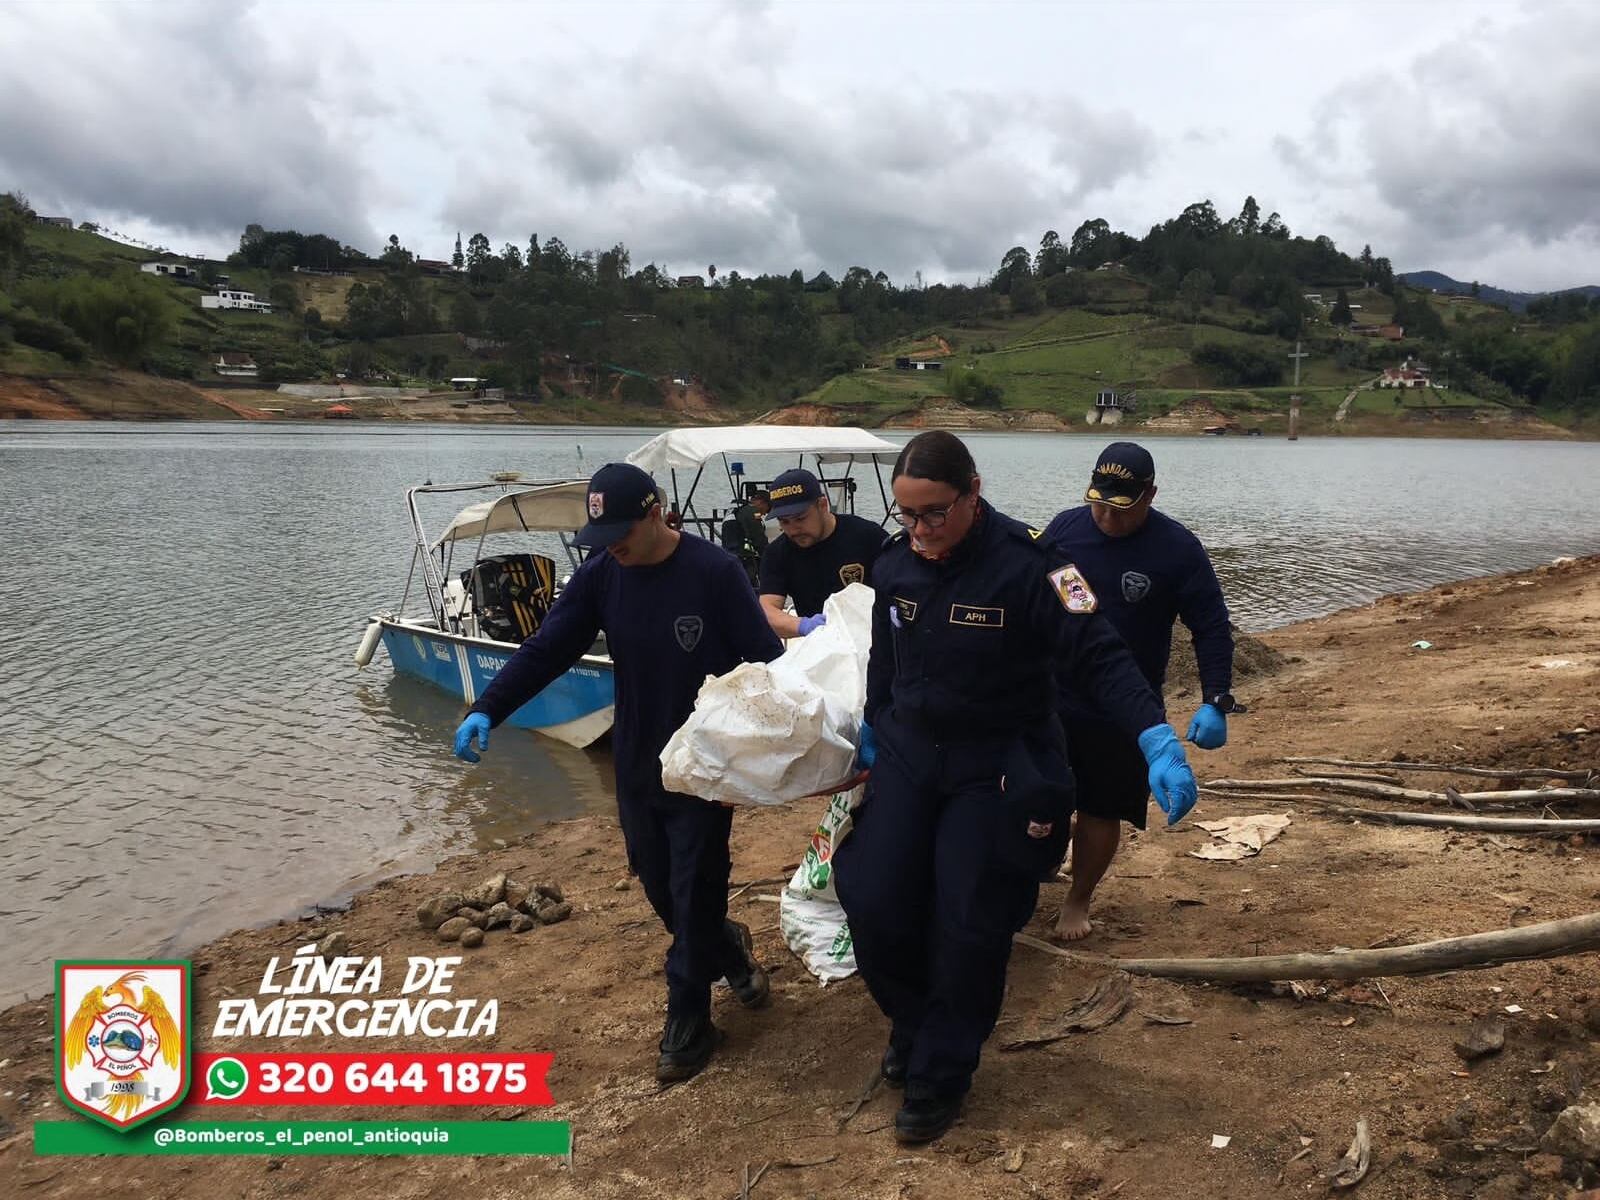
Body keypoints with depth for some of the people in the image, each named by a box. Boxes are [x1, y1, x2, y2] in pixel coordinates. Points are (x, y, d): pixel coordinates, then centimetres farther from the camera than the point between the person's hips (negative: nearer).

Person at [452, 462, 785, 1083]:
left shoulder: (714, 571, -17)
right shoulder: (599, 575, -5)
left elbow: (765, 658, -13)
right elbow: (546, 650, -8)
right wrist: (487, 710, -20)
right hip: (637, 764, 5)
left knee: (693, 893, 3)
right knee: (660, 888, 15)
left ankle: (687, 1023, 22)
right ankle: (729, 951, 44)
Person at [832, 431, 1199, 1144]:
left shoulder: (1024, 562, -20)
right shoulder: (895, 565, -2)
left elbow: (1098, 655, -23)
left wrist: (1157, 740, -35)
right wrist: (872, 731, 23)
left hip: (999, 769, -4)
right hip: (908, 755, 5)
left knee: (970, 926, 0)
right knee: (872, 902, 0)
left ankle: (939, 1077, 22)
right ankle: (913, 1026, 30)